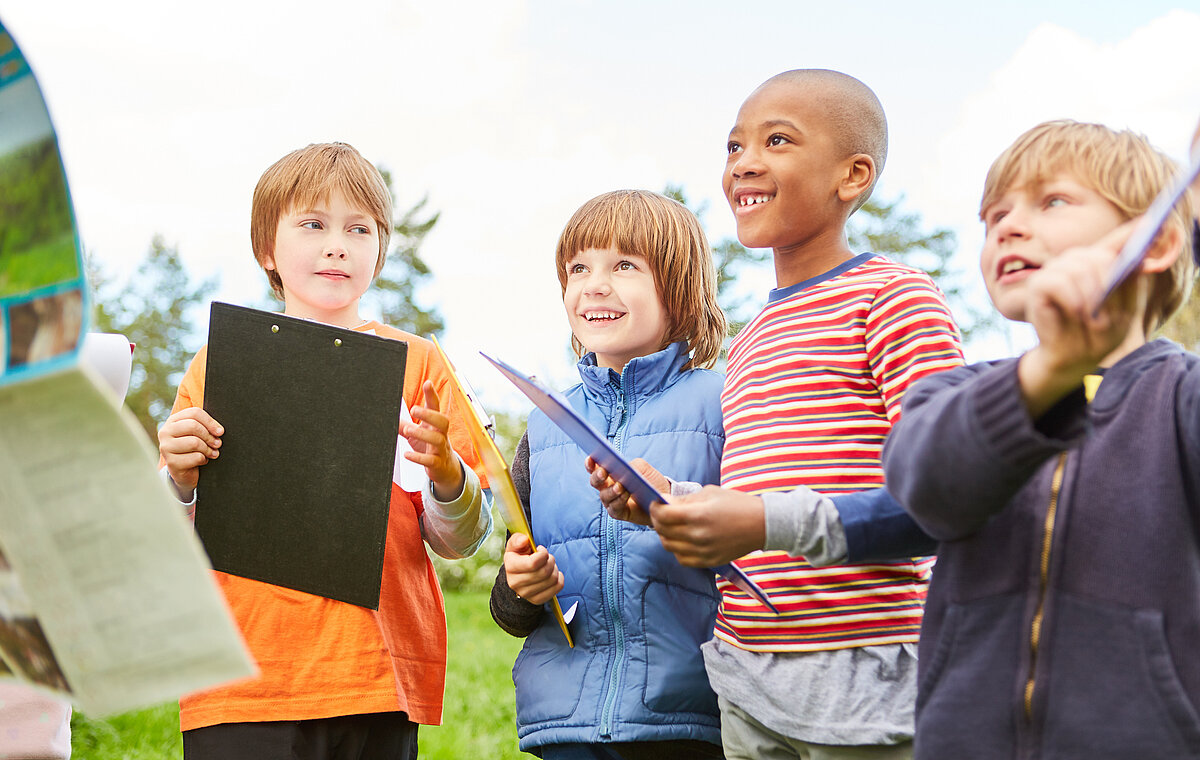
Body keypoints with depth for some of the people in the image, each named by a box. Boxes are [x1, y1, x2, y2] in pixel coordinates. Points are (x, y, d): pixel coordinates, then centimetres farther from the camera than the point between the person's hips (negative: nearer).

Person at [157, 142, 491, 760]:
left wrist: (446, 474, -14)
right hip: (242, 683, 0)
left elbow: (458, 543, 6)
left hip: (379, 683, 0)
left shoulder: (417, 363, 9)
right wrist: (181, 479, -8)